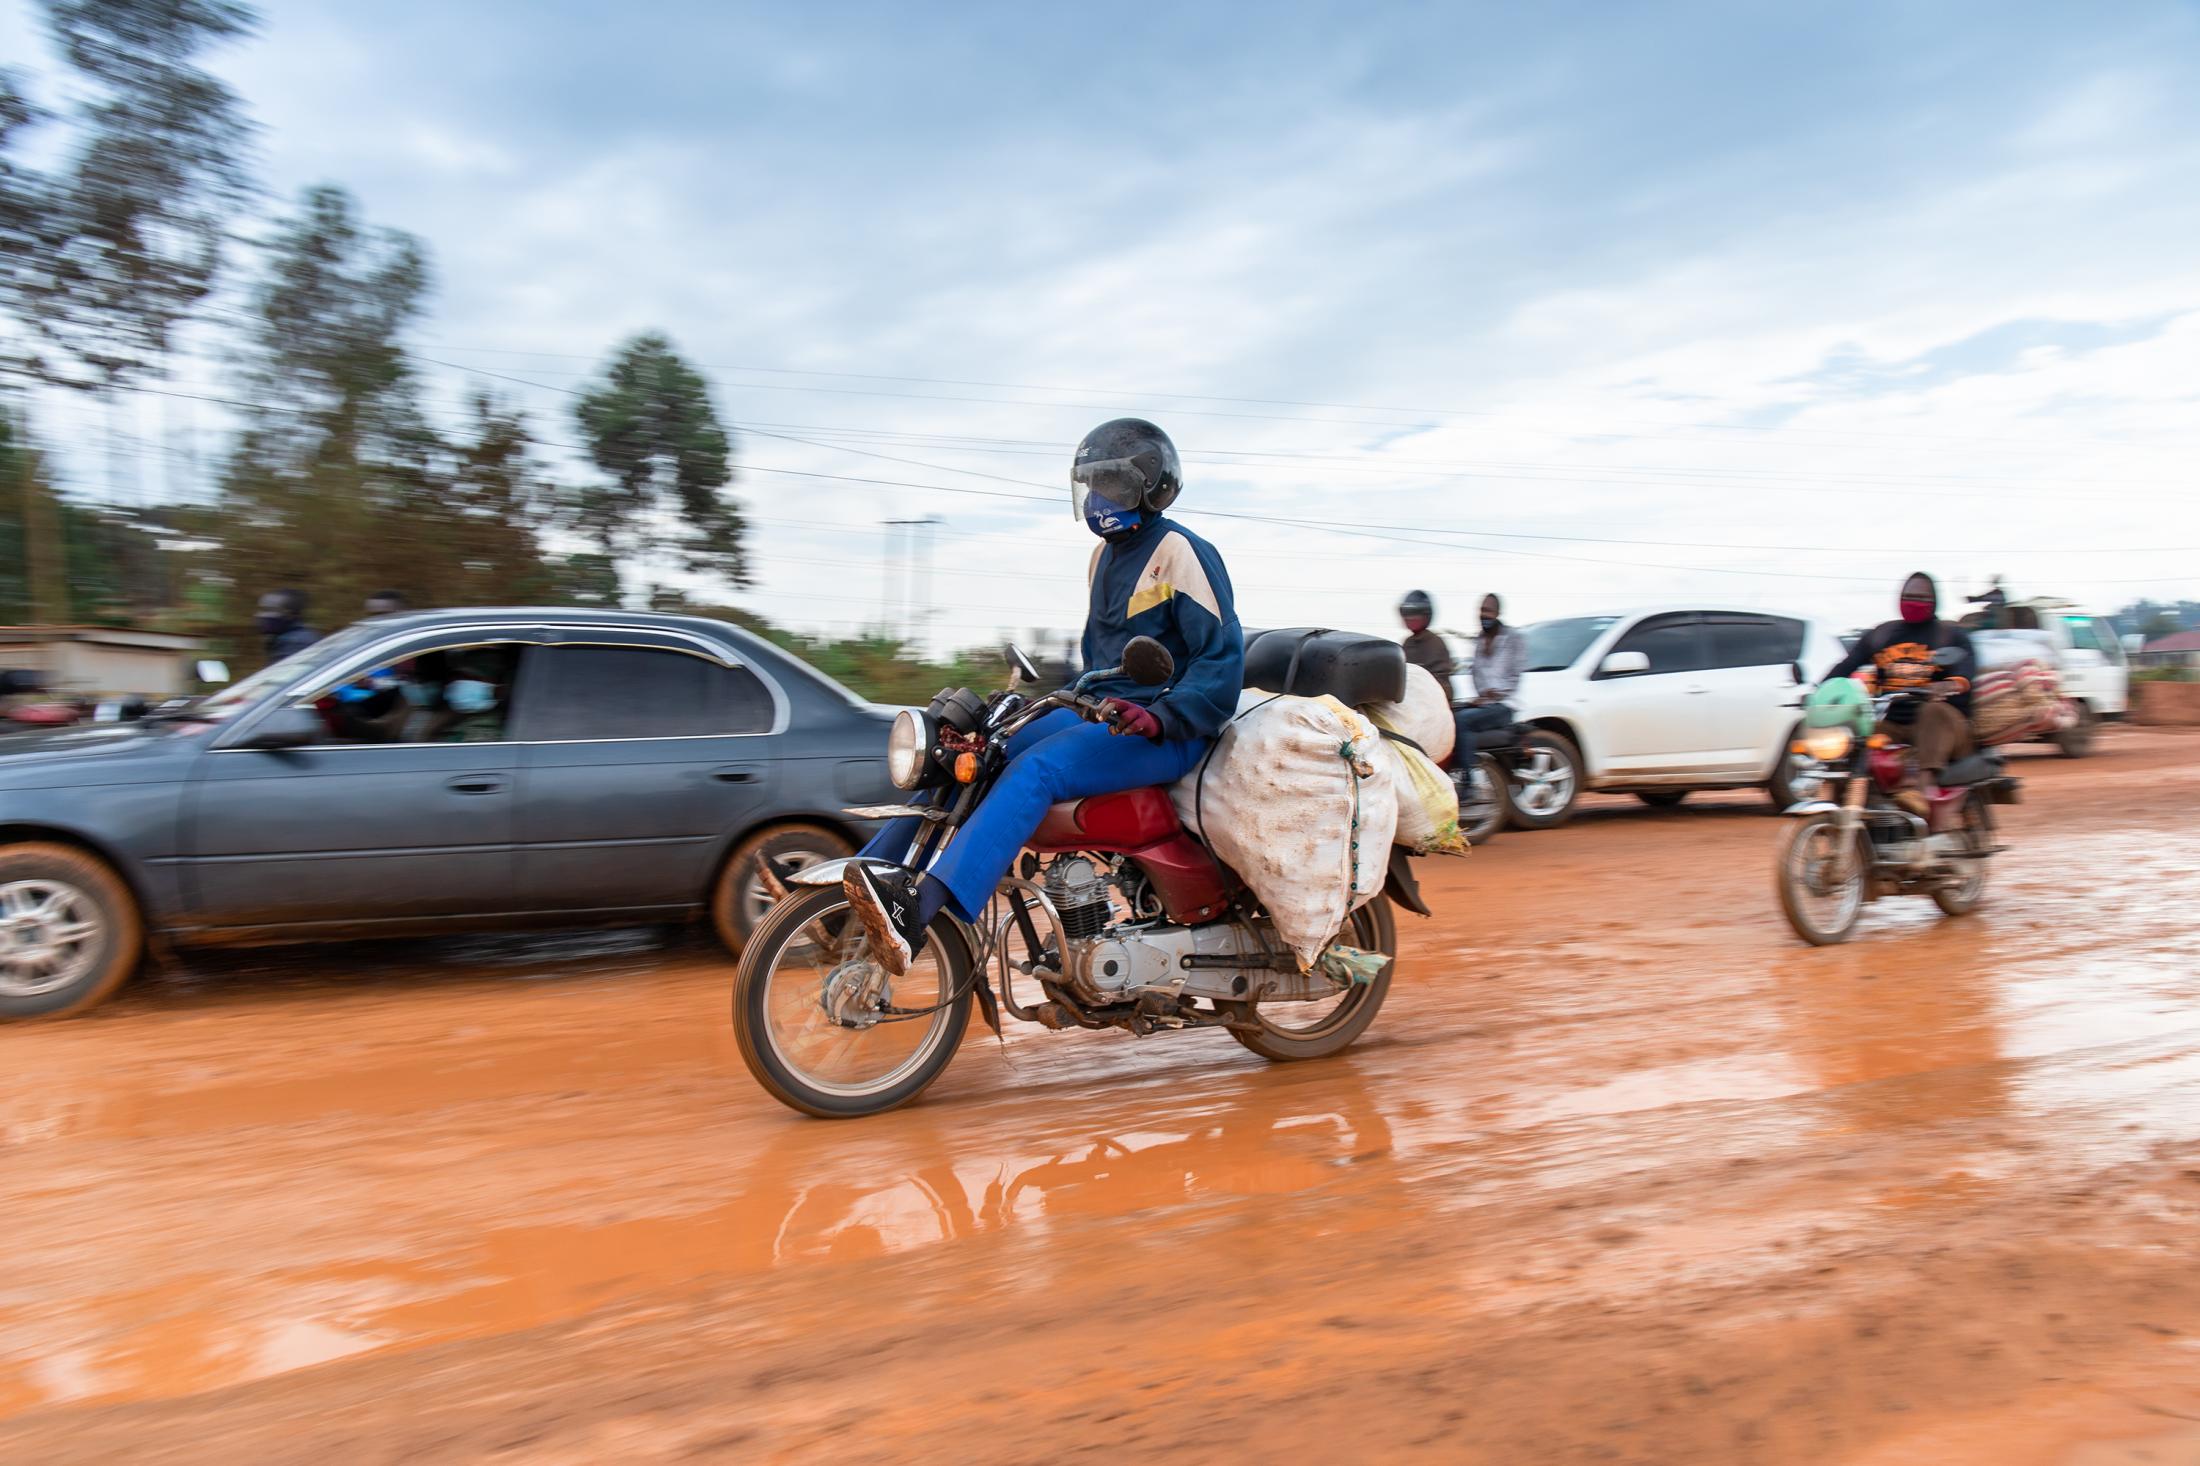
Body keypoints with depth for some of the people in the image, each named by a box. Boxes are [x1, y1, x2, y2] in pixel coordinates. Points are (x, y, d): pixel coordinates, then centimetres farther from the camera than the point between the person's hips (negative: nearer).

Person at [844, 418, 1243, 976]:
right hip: (1099, 713, 9)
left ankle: (918, 908, -49)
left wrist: (1160, 717, -27)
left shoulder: (1180, 552, -8)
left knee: (1037, 769, -34)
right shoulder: (1105, 555, 20)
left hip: (1166, 731, -9)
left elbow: (1223, 655, -15)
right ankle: (871, 873, -9)